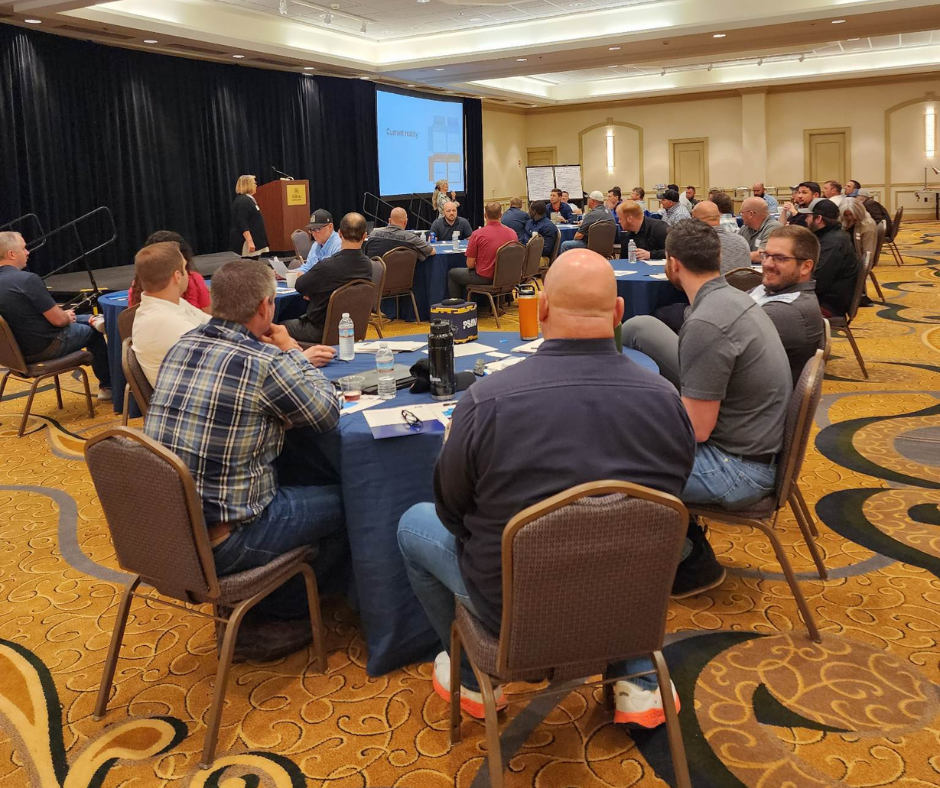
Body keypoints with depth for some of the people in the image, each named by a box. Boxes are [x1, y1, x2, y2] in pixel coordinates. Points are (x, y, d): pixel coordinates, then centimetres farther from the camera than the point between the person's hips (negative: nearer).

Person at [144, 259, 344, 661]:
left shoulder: (182, 346, 4)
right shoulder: (265, 363, -18)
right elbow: (328, 414, -3)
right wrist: (292, 352, 8)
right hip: (217, 542, -8)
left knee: (304, 478, 27)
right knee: (341, 501, 10)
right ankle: (271, 620, 19)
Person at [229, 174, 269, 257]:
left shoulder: (248, 200, 18)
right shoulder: (243, 201, -15)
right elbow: (242, 224, -23)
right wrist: (249, 241, -29)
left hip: (253, 241, 11)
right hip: (248, 242, -11)